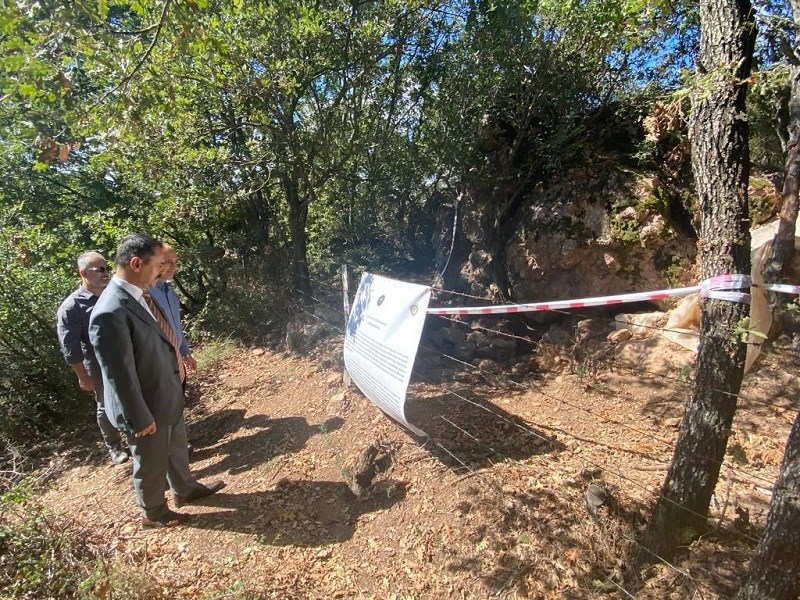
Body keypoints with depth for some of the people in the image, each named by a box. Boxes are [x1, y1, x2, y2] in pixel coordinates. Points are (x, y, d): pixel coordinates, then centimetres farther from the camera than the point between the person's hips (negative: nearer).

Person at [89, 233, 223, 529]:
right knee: (152, 465, 18)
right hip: (149, 407, -8)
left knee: (177, 448, 29)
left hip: (168, 394, 8)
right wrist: (140, 419, -18)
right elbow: (120, 375, -27)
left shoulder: (138, 294, -4)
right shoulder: (110, 312, -32)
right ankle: (153, 514, 44)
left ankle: (185, 489, 54)